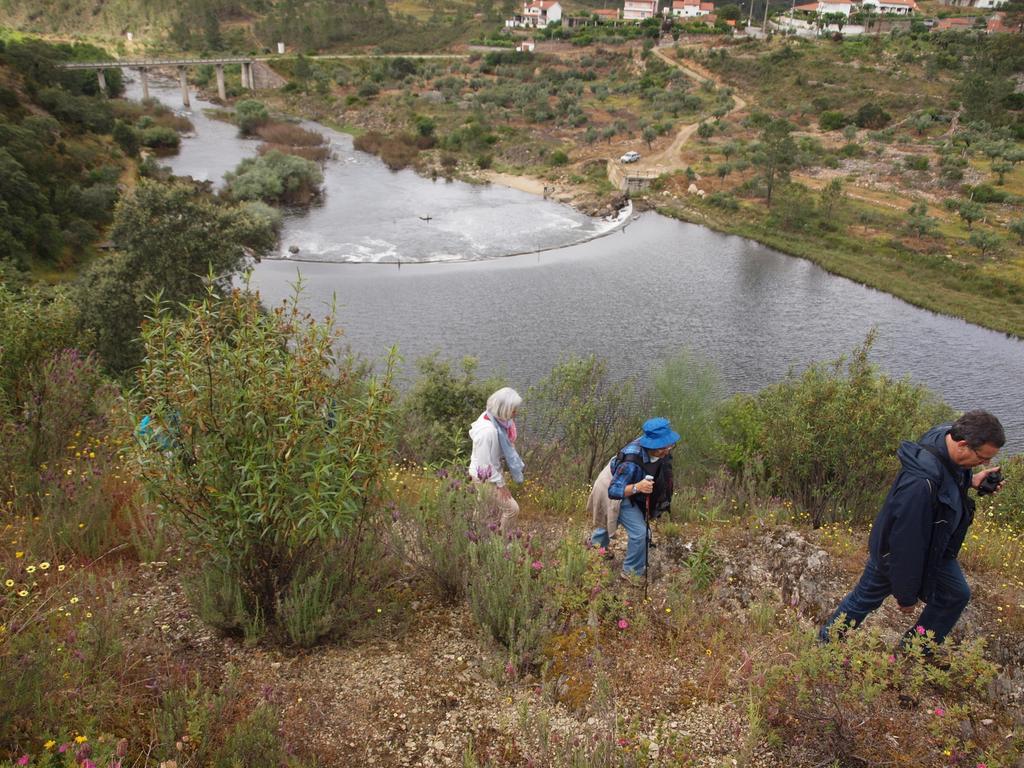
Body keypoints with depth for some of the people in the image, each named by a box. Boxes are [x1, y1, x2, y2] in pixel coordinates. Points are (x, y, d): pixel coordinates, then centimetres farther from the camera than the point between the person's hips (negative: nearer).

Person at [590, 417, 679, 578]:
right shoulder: (631, 462, -45)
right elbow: (614, 491, -40)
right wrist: (636, 487, -55)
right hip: (616, 492, -8)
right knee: (640, 532, -13)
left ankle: (596, 545, 61)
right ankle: (632, 571, 9)